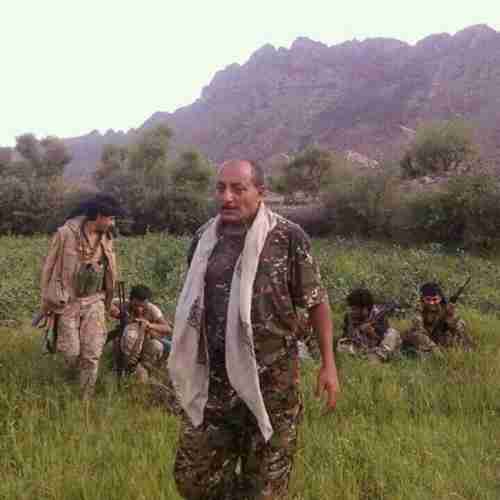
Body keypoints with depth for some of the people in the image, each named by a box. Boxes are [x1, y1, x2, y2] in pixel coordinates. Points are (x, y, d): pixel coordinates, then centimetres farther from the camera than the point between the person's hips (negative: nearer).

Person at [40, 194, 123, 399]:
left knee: (92, 354, -1)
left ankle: (86, 398, 12)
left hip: (94, 301, 3)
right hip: (67, 301, -3)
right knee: (71, 351, -1)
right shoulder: (66, 233, -13)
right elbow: (50, 267, -5)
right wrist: (48, 301, -2)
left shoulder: (106, 239, 1)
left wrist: (108, 301, 16)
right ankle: (73, 378, 33)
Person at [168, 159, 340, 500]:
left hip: (271, 381, -4)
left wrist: (328, 364, -5)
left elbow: (316, 301, -3)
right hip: (212, 381, 4)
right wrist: (185, 363, 17)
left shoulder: (288, 237, -9)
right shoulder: (204, 239, 4)